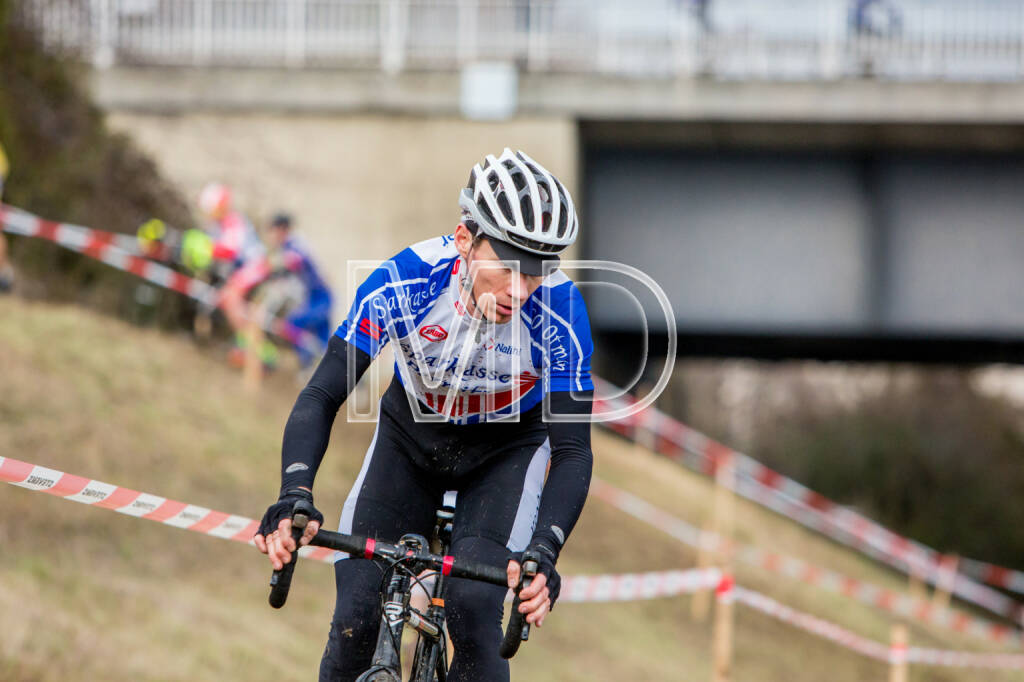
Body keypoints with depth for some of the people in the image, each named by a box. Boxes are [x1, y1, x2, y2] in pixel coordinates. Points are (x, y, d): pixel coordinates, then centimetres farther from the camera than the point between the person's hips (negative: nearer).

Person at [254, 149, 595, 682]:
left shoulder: (558, 308, -32)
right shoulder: (405, 281, -32)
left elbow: (573, 449, -30)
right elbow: (322, 396, -30)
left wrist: (545, 549, -47)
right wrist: (294, 494, -48)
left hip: (505, 450, -1)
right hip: (411, 435, 1)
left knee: (473, 607, -24)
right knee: (357, 617, -13)